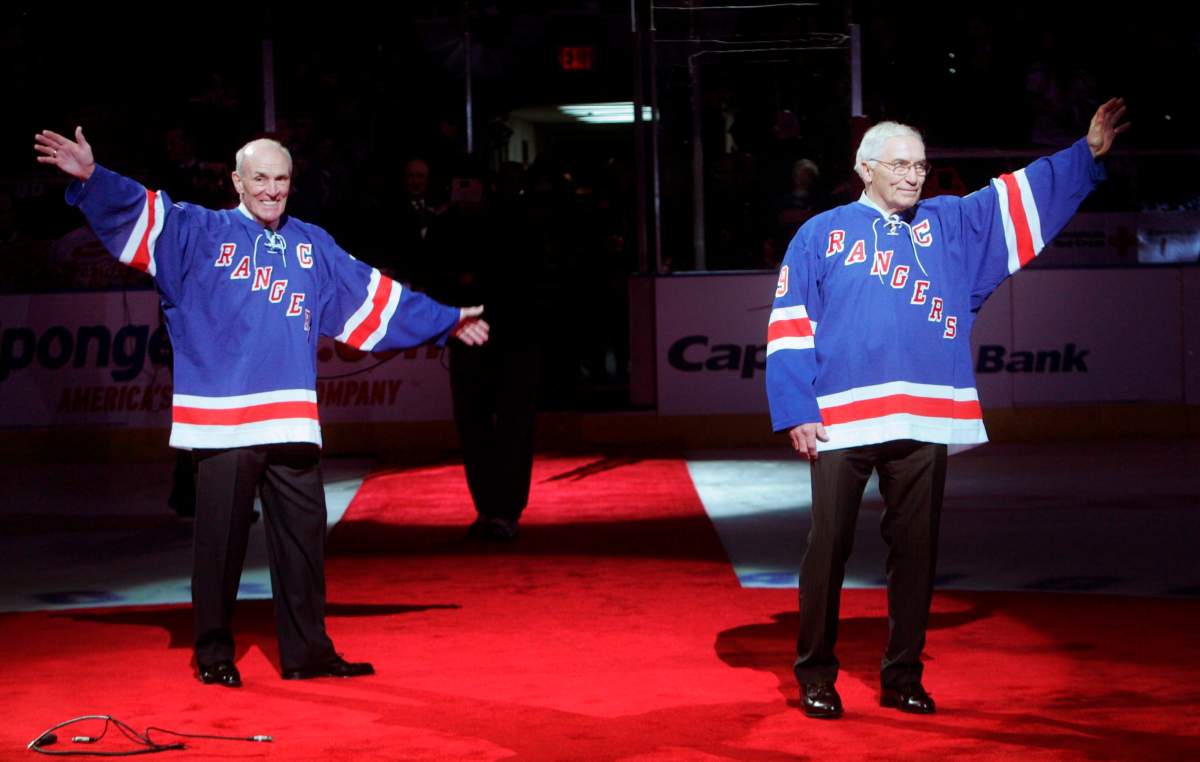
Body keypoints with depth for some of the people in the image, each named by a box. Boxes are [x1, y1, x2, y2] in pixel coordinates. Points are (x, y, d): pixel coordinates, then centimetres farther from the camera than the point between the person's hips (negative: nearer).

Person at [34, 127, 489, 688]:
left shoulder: (313, 246, 18)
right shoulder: (201, 232, 6)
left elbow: (374, 298, 25)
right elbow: (139, 213, -7)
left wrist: (447, 321, 29)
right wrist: (90, 177, -24)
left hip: (291, 420, 4)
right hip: (220, 419, -4)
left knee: (303, 533, 6)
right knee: (221, 537, 0)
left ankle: (306, 651, 15)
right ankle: (213, 654, 12)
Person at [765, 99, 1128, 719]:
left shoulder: (951, 224, 17)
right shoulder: (822, 235, 8)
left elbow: (1025, 195, 15)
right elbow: (790, 325, 2)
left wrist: (1088, 153, 3)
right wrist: (797, 414, -6)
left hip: (924, 423, 3)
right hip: (840, 423, -3)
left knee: (915, 550, 6)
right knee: (828, 548, -1)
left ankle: (902, 677, 17)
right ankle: (816, 675, 10)